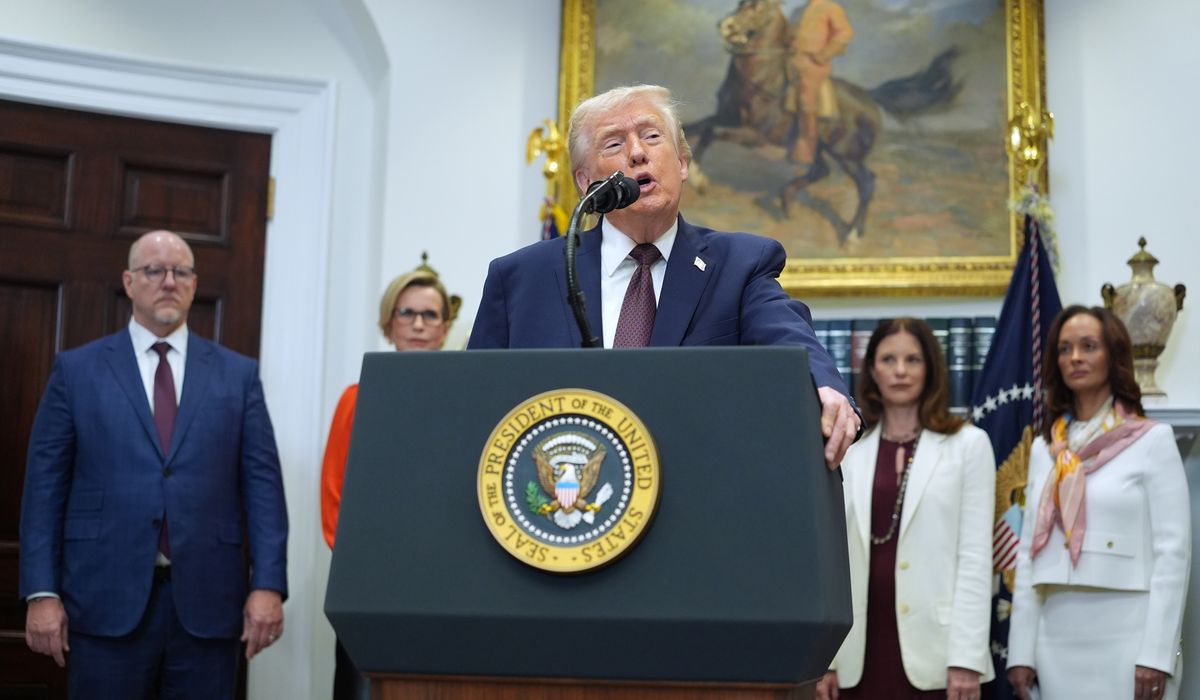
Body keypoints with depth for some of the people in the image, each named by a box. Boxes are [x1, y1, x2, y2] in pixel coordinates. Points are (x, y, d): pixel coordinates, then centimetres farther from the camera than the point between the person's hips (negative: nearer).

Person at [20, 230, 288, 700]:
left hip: (206, 602, 1)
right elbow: (45, 485, 4)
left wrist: (267, 585, -5)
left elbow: (262, 483, 4)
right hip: (107, 600, -1)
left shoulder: (238, 375, 9)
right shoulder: (76, 370, 7)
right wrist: (42, 592, -4)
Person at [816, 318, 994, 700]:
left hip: (932, 651, -2)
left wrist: (966, 657, -9)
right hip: (862, 652, 2)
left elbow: (976, 555, -2)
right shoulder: (850, 452, 11)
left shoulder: (968, 444, 4)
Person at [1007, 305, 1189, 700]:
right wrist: (1021, 650, 5)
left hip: (1126, 638, -4)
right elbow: (1029, 552, 11)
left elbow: (1173, 550, -6)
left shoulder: (1153, 440, 0)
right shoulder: (1043, 449, 12)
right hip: (1057, 639, 4)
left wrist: (1157, 653, -13)